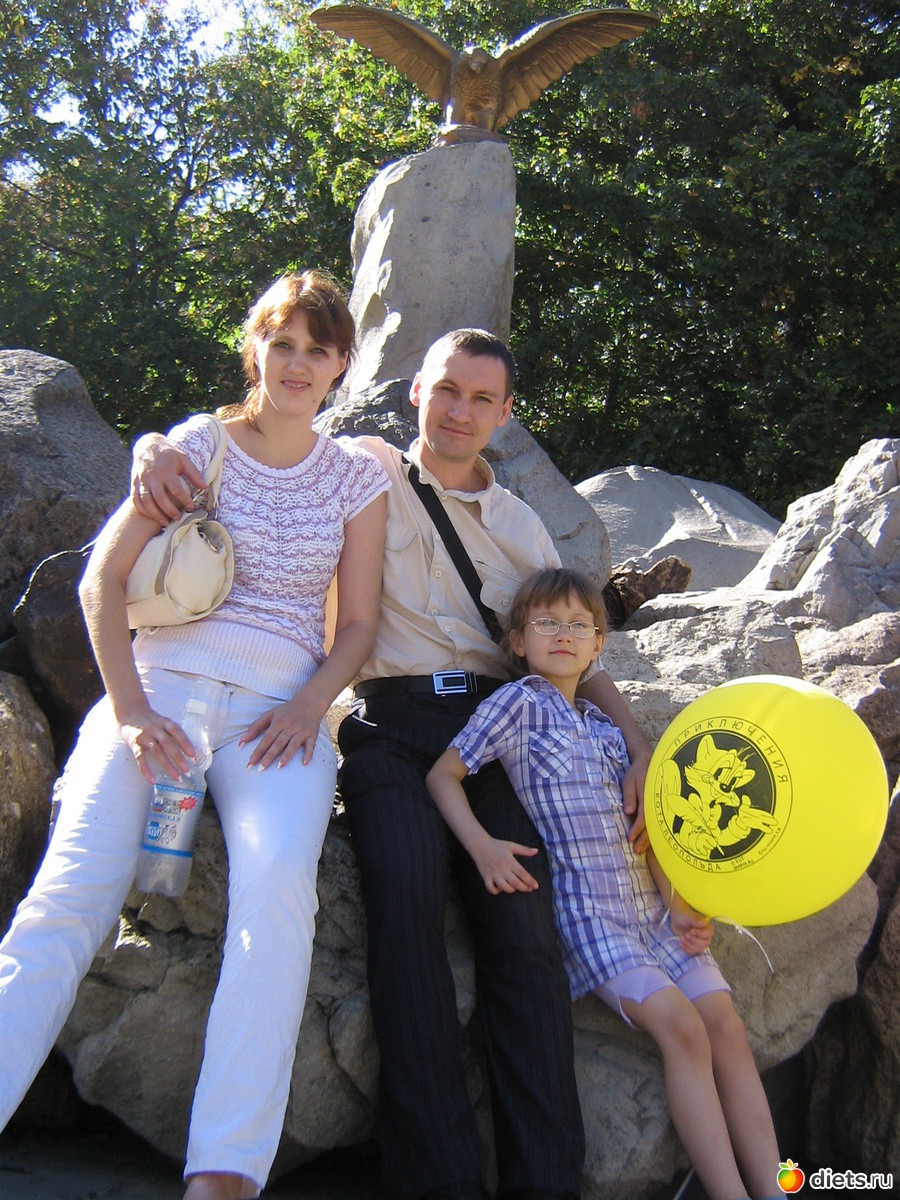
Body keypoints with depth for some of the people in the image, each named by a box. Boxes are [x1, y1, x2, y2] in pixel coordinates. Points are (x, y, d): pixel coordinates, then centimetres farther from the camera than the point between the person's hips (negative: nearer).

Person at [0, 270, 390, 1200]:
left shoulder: (357, 477, 15)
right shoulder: (197, 445, 11)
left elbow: (357, 624, 15)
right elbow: (104, 577, 6)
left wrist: (307, 706, -5)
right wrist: (130, 708, -8)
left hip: (281, 703, 0)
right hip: (162, 679, 0)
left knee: (277, 878, -32)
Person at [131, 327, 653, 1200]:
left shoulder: (521, 525, 24)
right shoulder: (364, 470, 13)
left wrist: (640, 753, 9)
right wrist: (154, 449, -12)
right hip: (393, 724, -3)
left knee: (523, 925, -18)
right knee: (407, 892, -29)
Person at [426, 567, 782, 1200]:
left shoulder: (606, 727, 19)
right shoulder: (520, 702, 1)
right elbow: (442, 774, 0)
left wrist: (679, 906, 6)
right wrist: (483, 846, -16)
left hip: (651, 903, 6)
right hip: (586, 905, -6)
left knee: (727, 1024, -7)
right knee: (681, 1025, -20)